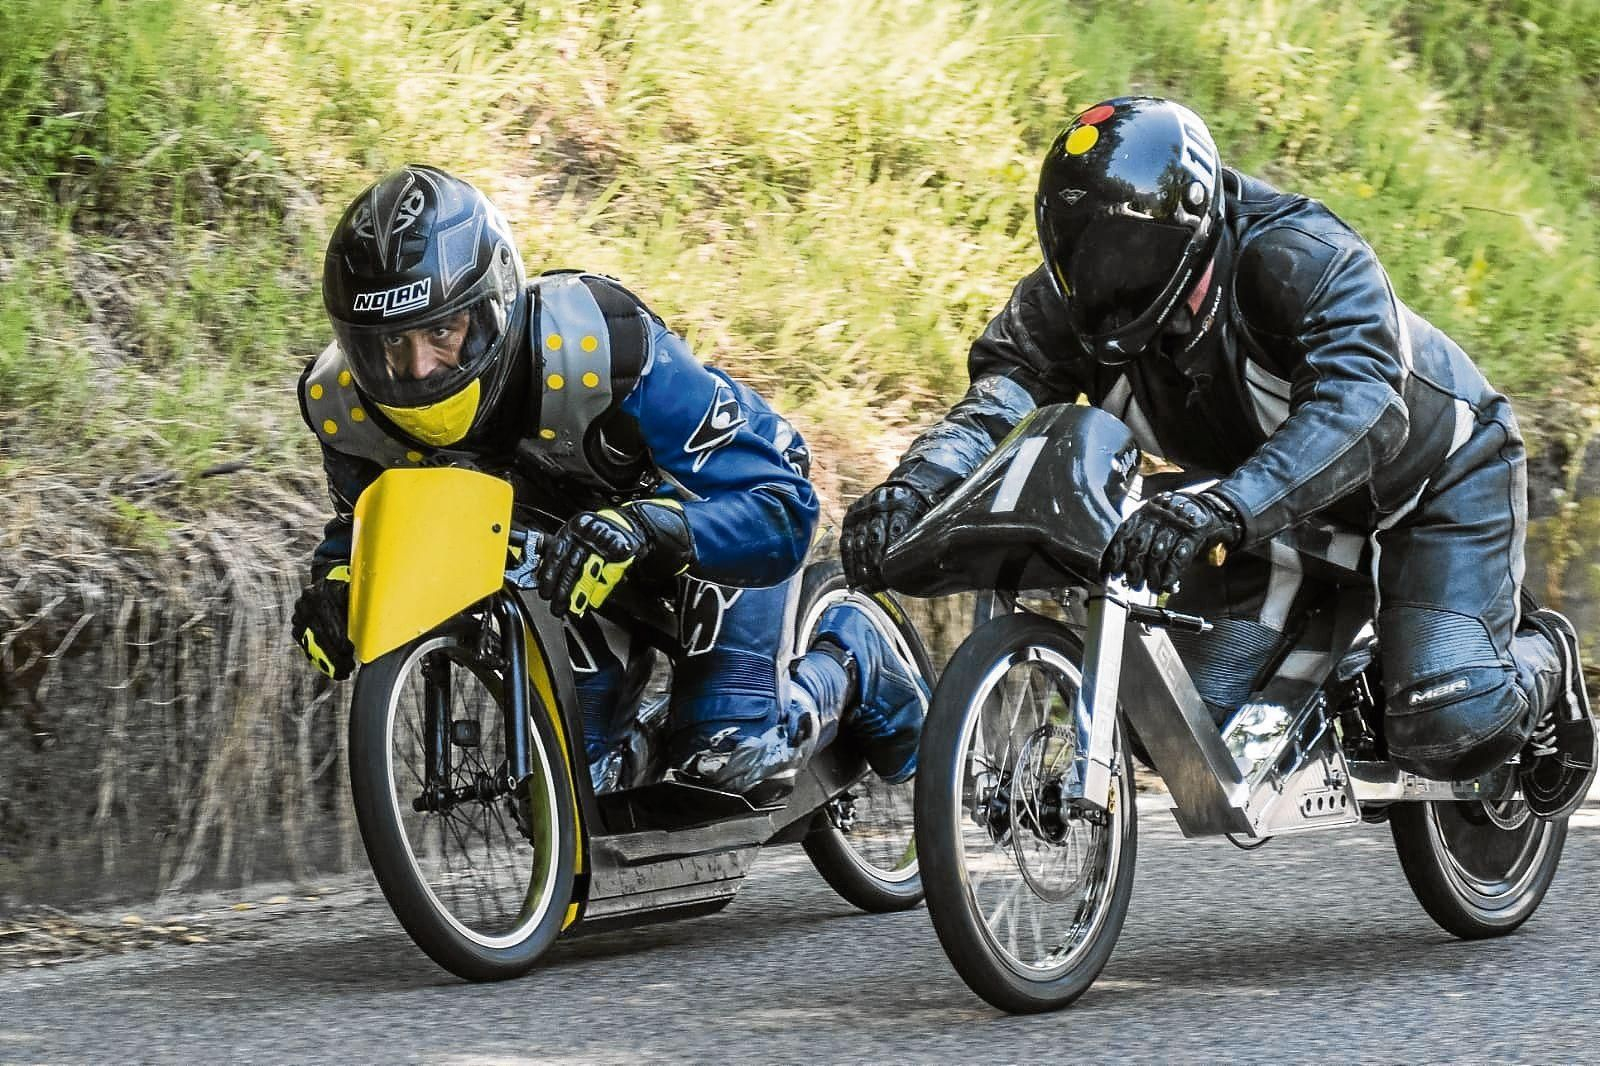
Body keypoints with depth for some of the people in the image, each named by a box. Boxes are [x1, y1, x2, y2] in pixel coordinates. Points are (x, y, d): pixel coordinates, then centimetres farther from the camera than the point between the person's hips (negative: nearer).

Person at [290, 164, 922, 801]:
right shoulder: (343, 403, -26)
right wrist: (335, 583, -27)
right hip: (573, 527, 5)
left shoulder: (603, 349, -41)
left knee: (731, 761, -17)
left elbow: (782, 508, -40)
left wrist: (639, 529, -58)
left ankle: (851, 656, 14)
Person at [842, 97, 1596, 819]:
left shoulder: (1304, 257, -38)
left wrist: (1222, 510, -68)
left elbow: (1358, 407, -52)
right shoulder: (1061, 306, -19)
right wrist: (909, 486, -54)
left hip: (1432, 473, -6)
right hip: (1267, 496, 6)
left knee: (1449, 729, -20)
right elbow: (997, 400, -31)